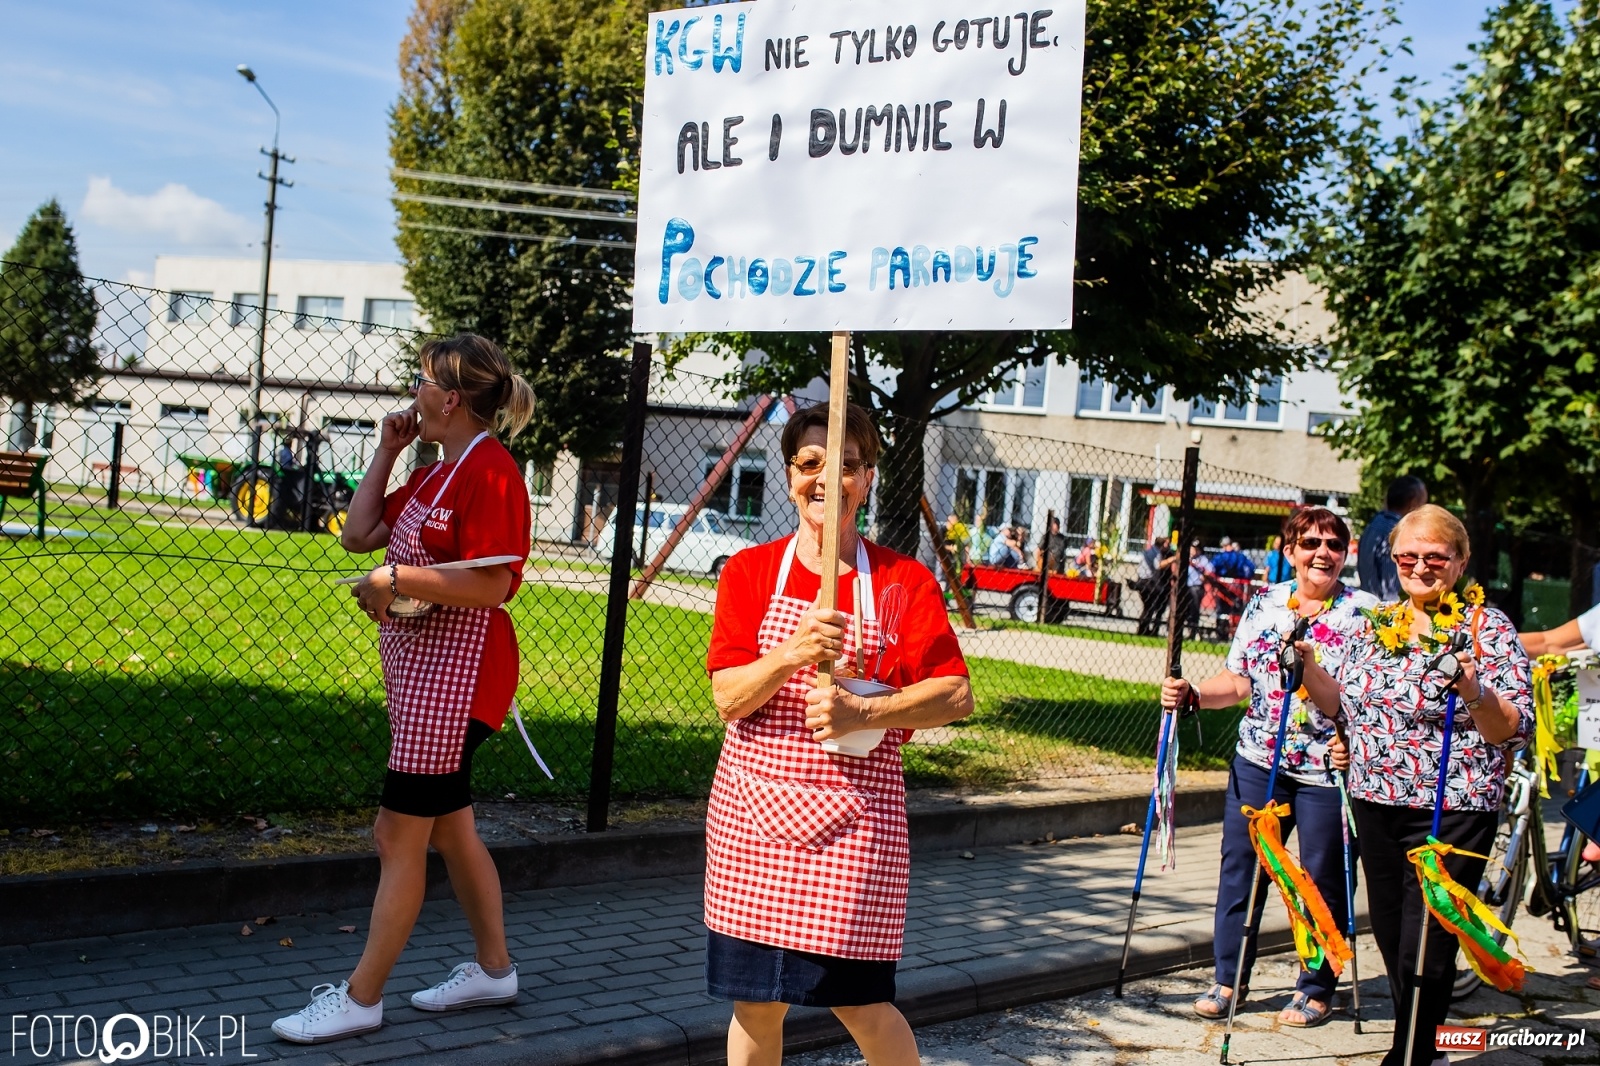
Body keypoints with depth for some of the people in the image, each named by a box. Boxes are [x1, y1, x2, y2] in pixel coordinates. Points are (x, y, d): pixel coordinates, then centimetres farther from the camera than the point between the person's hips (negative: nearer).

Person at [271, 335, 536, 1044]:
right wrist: (386, 452, 10)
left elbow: (490, 586, -23)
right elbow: (358, 535, 13)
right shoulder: (434, 474, 14)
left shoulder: (490, 471, -16)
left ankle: (360, 998, 9)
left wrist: (394, 578, -21)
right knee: (449, 827, 17)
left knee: (401, 838, -2)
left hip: (454, 676, -10)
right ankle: (493, 969, 30)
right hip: (419, 670, 10)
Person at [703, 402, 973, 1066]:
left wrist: (861, 714, -21)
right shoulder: (749, 571, 3)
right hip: (753, 810, 2)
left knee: (859, 1003, -2)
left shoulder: (903, 581, 1)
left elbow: (955, 697, -7)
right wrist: (791, 654, -24)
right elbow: (728, 699, -5)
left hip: (854, 813, -1)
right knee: (756, 1002, 8)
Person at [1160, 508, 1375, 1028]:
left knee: (1323, 882, 5)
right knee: (1240, 867, 8)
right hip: (1258, 762, 4)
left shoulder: (1366, 612, -5)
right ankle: (1227, 980, 22)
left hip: (1328, 770, -4)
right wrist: (1191, 694, -6)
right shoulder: (1264, 603, 7)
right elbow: (1239, 680, 10)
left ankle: (1316, 990, 22)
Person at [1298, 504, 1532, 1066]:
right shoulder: (1376, 623, 9)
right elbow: (1342, 702, 16)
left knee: (1425, 948, -3)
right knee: (1391, 937, 15)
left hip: (1450, 813, -6)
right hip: (1375, 804, 6)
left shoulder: (1488, 627, -6)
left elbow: (1517, 729, -12)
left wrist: (1475, 694, -30)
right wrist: (1307, 666, -1)